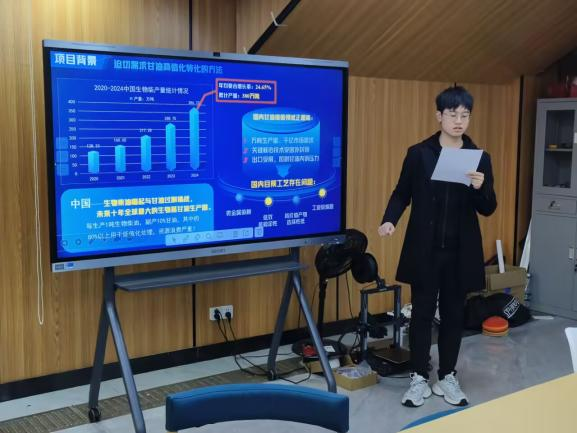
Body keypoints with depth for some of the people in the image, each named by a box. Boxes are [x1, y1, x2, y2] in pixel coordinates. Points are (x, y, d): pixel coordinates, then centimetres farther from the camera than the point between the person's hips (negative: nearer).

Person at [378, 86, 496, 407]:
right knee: (422, 313, 6)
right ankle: (420, 378, 19)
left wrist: (481, 188, -19)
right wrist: (390, 220, -15)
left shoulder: (480, 158, 2)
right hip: (424, 249, -1)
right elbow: (402, 194, 3)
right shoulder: (418, 154, -1)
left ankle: (447, 377, 25)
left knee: (454, 314, 10)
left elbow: (488, 209, 2)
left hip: (461, 251, 1)